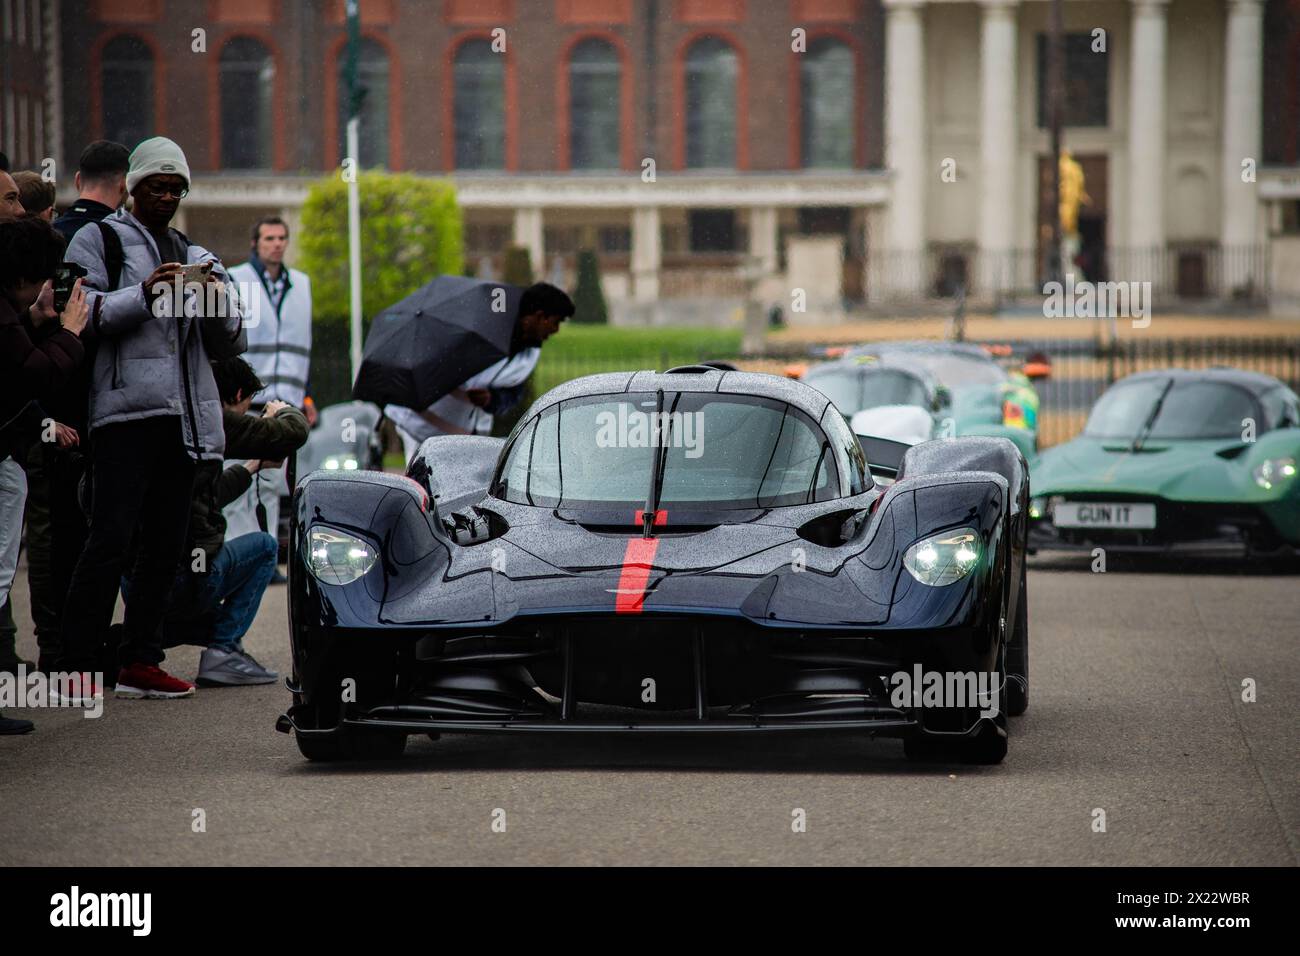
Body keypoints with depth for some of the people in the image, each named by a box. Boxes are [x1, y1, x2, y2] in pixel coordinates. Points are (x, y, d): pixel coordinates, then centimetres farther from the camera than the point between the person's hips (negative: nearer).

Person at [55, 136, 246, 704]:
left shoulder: (193, 256, 23)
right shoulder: (100, 240, 7)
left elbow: (231, 346, 20)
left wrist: (217, 297, 0)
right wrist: (144, 294, -17)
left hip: (184, 416, 6)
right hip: (126, 409, -6)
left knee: (166, 544, 5)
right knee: (111, 539, -13)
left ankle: (140, 661, 11)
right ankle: (75, 667, -11)